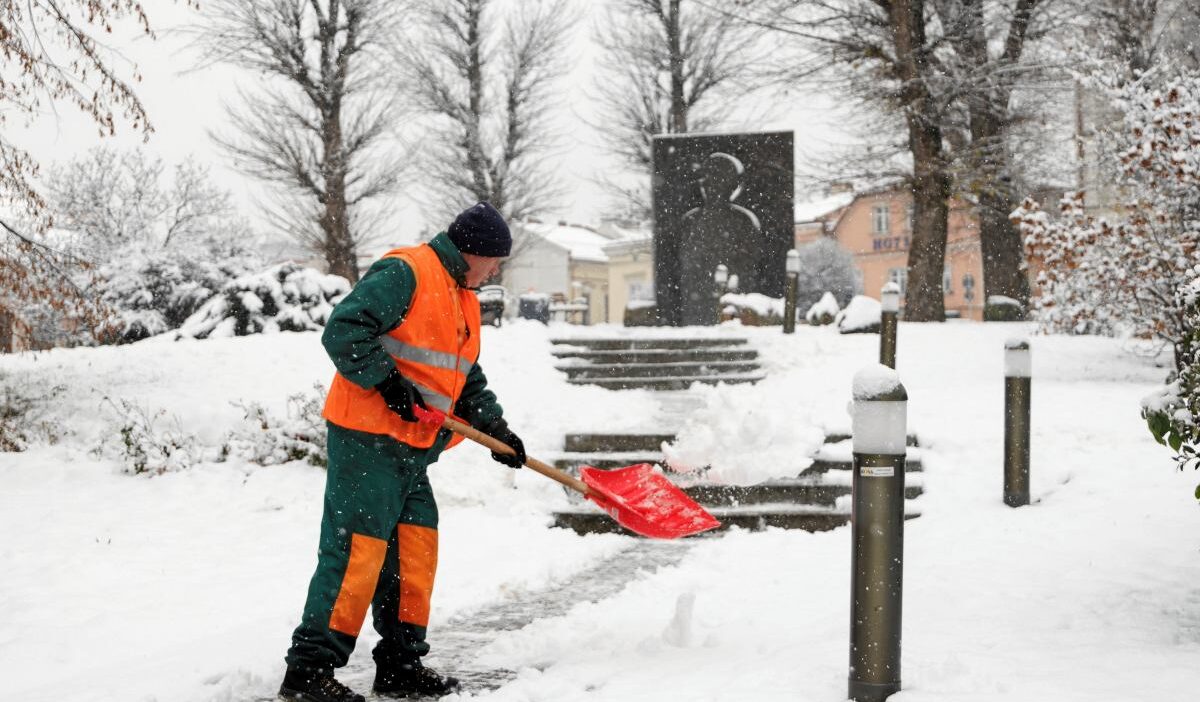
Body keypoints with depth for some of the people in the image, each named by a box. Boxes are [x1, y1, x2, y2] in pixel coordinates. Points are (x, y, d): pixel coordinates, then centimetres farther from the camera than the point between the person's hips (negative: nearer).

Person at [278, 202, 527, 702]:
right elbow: (344, 329, -19)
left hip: (411, 452, 10)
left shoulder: (462, 299, 20)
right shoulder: (404, 273, -11)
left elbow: (468, 380, 23)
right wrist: (387, 381, -20)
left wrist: (494, 427, 9)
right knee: (356, 549, -11)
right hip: (366, 440, -10)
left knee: (416, 550, 10)